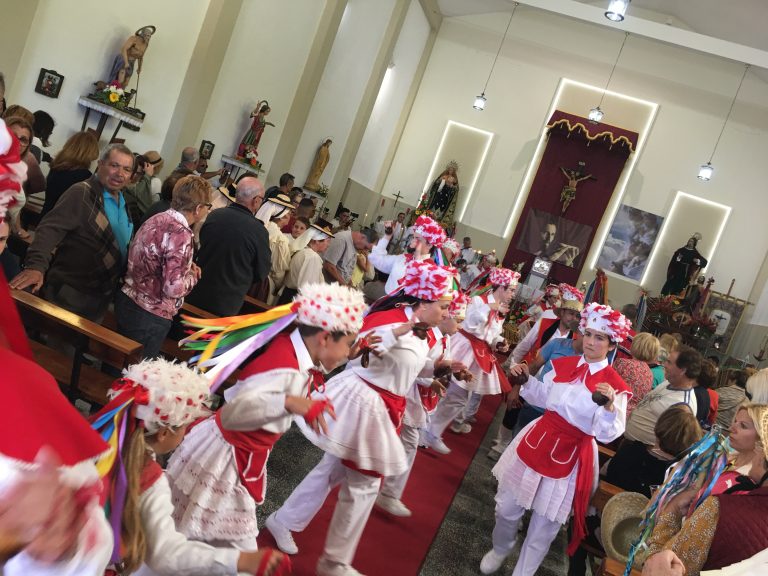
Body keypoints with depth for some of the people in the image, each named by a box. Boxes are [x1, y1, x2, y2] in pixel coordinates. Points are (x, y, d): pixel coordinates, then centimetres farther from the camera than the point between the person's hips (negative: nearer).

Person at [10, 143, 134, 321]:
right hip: (69, 293, -7)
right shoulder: (81, 193, -16)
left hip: (100, 298, 8)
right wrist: (36, 266, -39)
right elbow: (50, 229, -26)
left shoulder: (122, 202, 10)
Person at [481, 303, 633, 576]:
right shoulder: (562, 365, 0)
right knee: (507, 506, 16)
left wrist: (610, 407, -39)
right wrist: (526, 380, -2)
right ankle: (500, 549, 47)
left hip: (570, 458, -4)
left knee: (544, 525, 10)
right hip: (537, 442, 5)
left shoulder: (615, 386, -14)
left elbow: (608, 434, -20)